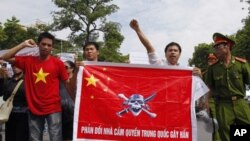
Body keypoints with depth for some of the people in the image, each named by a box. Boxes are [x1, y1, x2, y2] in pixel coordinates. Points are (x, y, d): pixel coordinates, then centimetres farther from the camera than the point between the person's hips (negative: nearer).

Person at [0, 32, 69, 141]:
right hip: (34, 109, 3)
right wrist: (23, 45, -4)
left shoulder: (58, 63, -4)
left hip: (53, 109, -3)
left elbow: (68, 83, 0)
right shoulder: (28, 61, 3)